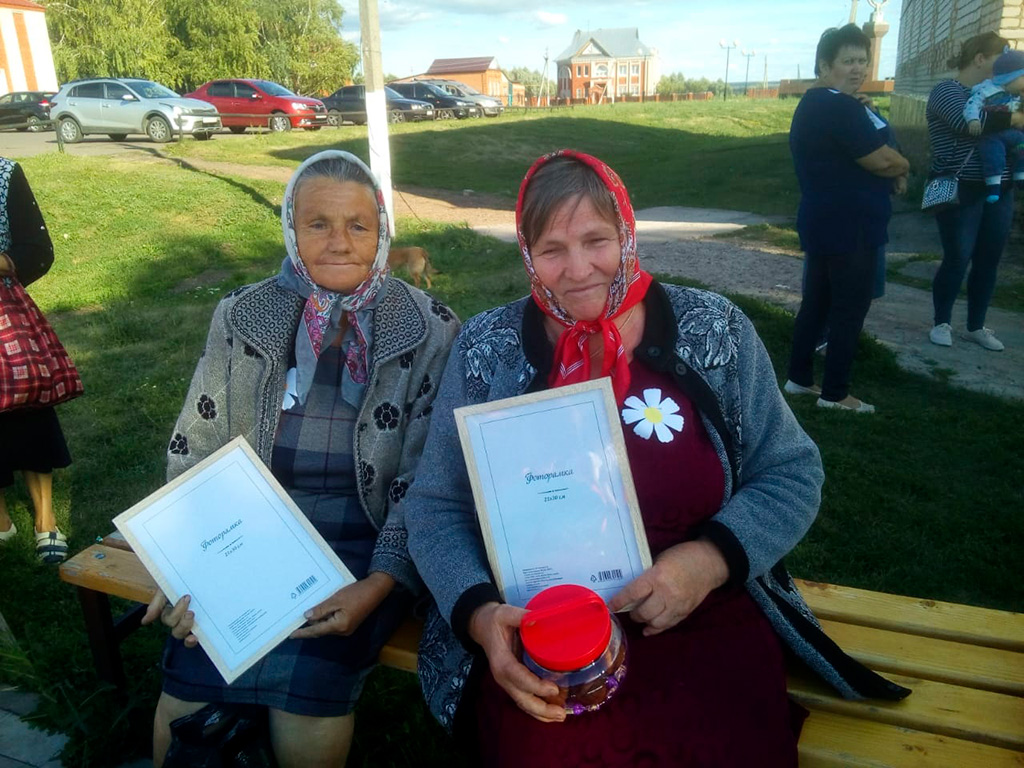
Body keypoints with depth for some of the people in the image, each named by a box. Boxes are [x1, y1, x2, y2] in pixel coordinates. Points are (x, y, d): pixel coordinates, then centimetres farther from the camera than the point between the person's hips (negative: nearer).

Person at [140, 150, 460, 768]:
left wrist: (382, 583, -16)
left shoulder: (430, 329, -2)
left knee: (304, 699, -23)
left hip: (366, 544, -2)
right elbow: (193, 453, 7)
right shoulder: (244, 316, 6)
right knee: (186, 703, -17)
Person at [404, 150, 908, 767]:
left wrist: (710, 559, -14)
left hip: (705, 624, 1)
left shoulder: (714, 330, 0)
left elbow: (793, 474, 3)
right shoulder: (487, 349, -1)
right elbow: (436, 509, 2)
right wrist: (480, 612, -15)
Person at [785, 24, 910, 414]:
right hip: (849, 229, -10)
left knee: (816, 302, 16)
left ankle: (799, 377, 25)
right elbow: (882, 160, -19)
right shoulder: (841, 108, -19)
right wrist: (903, 167, 2)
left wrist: (892, 170, 4)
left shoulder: (813, 105, 14)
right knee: (849, 311, -1)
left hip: (824, 223, 10)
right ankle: (834, 394, 8)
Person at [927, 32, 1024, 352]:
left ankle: (976, 327, 21)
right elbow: (969, 121, -27)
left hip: (998, 192, 7)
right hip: (961, 192, -7)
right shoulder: (947, 91, -8)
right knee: (957, 259, -1)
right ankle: (942, 323, 17)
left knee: (989, 261, 9)